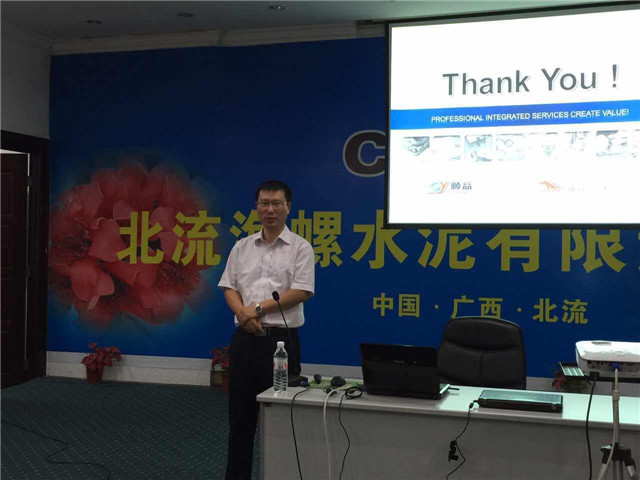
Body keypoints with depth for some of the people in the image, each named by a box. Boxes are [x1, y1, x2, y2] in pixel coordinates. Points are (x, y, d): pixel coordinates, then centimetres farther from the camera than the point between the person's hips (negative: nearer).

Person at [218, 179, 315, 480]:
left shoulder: (300, 248, -1)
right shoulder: (242, 247, 10)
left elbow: (302, 292, -11)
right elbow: (229, 288, 6)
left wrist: (259, 307, -14)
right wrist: (242, 312, -14)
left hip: (281, 339, -3)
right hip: (244, 339, 4)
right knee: (241, 414, 11)